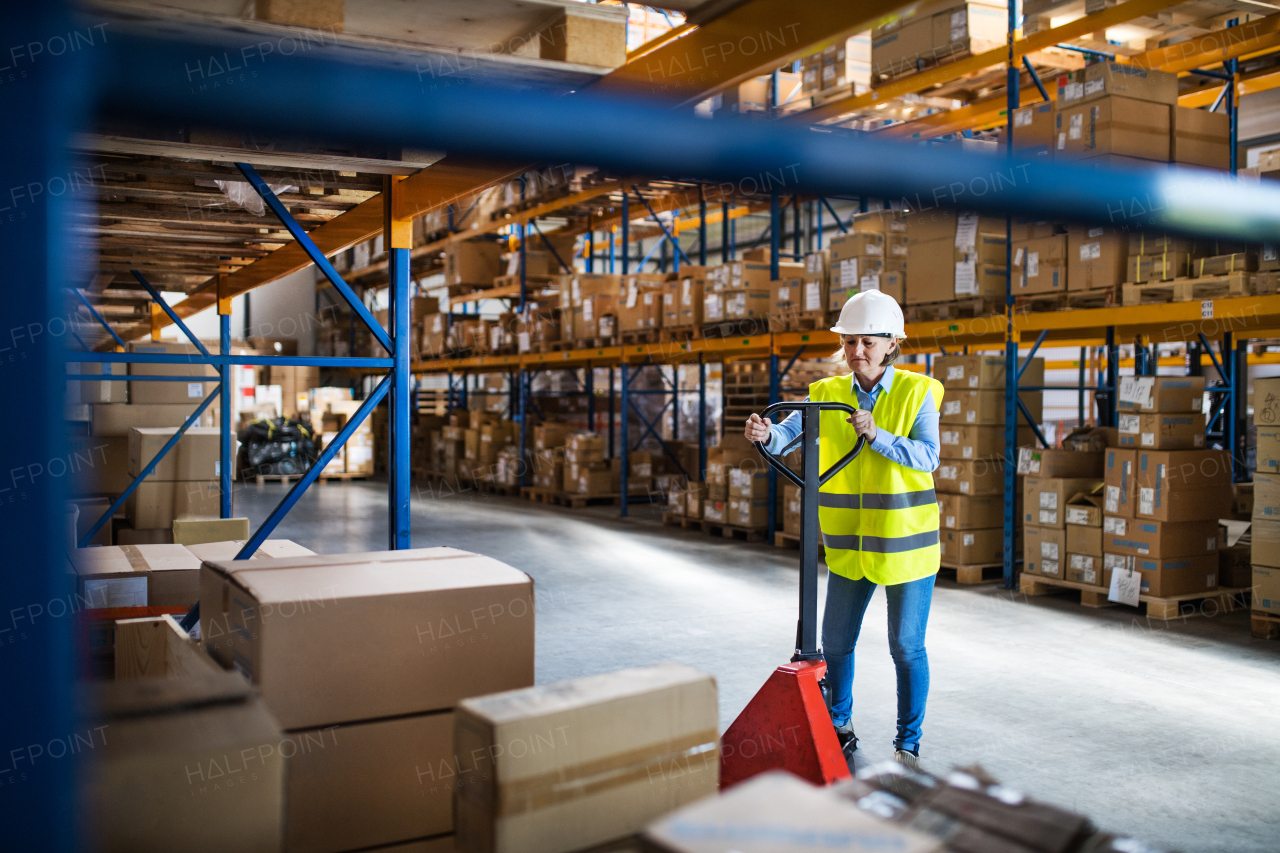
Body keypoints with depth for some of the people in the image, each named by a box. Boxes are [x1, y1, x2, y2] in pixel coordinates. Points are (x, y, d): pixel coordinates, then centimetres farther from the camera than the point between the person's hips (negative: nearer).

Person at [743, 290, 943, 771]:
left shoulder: (917, 392, -6)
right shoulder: (828, 394, 1)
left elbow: (927, 456, -17)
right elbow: (792, 433, -13)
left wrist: (877, 436, -31)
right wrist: (765, 434, -35)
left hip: (906, 540, -3)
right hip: (848, 542, 3)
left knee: (907, 647, 5)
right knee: (835, 643, 12)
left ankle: (908, 744, 22)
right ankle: (838, 727, 33)